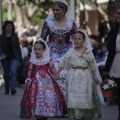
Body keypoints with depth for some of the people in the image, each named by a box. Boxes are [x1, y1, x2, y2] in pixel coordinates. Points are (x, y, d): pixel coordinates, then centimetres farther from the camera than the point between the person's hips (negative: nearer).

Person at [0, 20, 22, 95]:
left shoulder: (15, 36, 5)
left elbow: (18, 48, 6)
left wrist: (20, 59, 4)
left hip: (14, 57, -1)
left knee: (13, 71, -23)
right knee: (6, 74, 8)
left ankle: (13, 88, -28)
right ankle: (7, 90, 20)